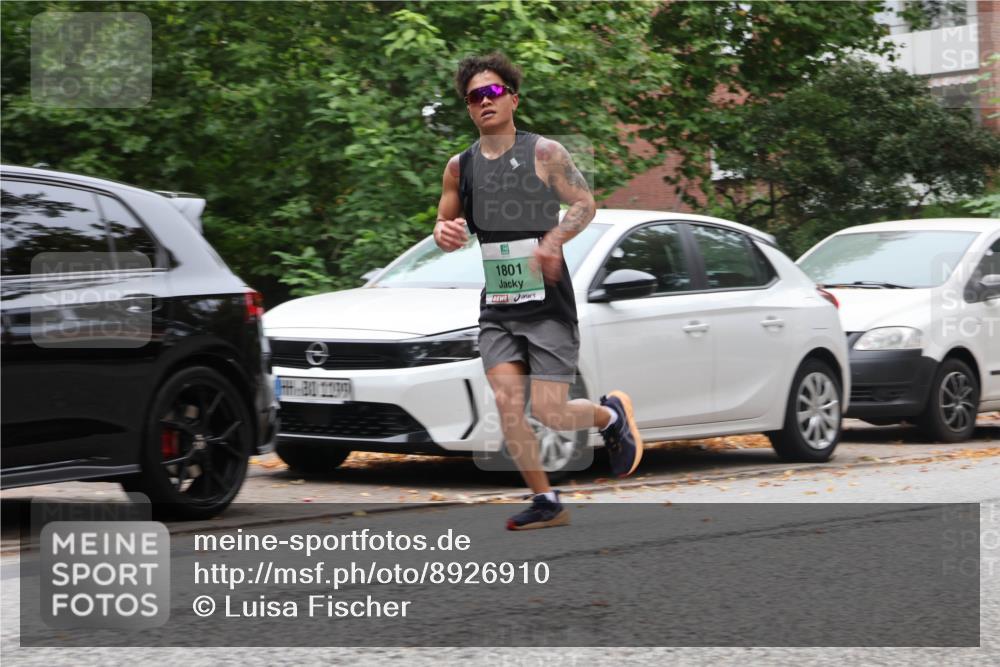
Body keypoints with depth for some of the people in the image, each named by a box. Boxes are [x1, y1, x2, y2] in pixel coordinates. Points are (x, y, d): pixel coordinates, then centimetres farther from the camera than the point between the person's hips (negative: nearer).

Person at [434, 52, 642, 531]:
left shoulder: (544, 153, -4)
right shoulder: (460, 166, 7)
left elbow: (584, 202, -1)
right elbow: (446, 220, 17)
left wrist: (554, 239, -19)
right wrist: (444, 234, -8)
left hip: (548, 304, -4)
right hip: (496, 307, 4)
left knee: (549, 413, -8)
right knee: (507, 404, -10)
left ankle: (612, 414, 26)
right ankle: (545, 503, 5)